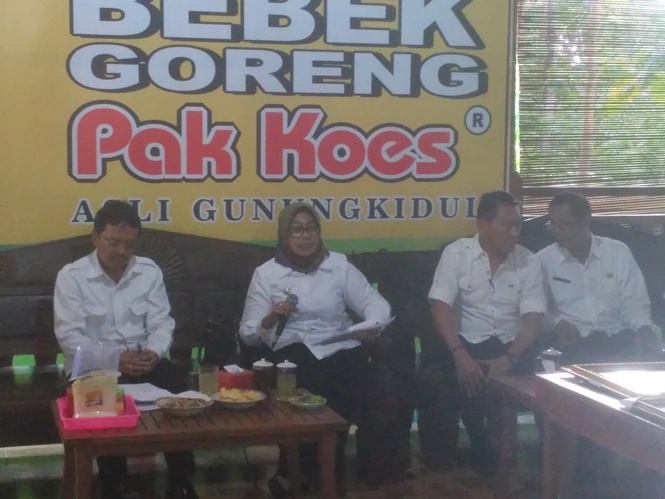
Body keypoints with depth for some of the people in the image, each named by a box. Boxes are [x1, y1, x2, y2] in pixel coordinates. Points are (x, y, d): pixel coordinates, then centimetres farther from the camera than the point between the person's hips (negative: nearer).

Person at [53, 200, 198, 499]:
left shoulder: (149, 271, 6)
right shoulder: (71, 276, -4)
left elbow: (162, 324, 2)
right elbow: (70, 336, -11)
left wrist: (152, 353, -21)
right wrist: (115, 359, -25)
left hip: (143, 360, 3)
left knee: (178, 391, -25)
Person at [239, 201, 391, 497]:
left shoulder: (339, 265, 13)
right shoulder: (266, 273, 9)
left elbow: (376, 304, 10)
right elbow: (249, 334, 6)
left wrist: (373, 326, -12)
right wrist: (272, 318, -14)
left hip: (339, 350, 2)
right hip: (290, 353, -1)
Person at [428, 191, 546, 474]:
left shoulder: (529, 262, 2)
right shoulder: (456, 253, -3)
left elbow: (533, 319, -6)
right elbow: (441, 307, -11)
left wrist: (508, 359, -23)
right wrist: (459, 355, -26)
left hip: (511, 346, 2)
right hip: (467, 344, -2)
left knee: (532, 370, -27)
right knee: (464, 379, -31)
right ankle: (485, 446, -1)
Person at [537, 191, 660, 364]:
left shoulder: (618, 252, 9)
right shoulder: (543, 260, 6)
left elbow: (634, 302, 8)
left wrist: (643, 329, -12)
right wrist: (557, 323, -14)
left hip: (617, 336, 2)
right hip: (573, 341, -2)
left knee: (648, 356, -30)